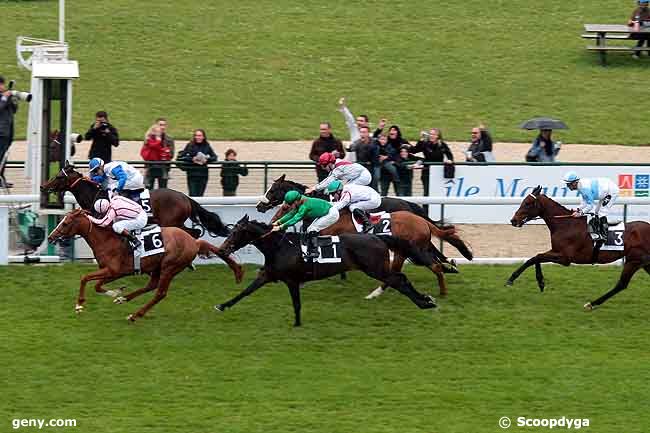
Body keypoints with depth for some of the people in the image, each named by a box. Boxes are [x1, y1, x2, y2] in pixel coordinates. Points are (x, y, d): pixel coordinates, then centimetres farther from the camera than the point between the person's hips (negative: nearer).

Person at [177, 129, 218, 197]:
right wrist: (192, 159, -18)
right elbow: (180, 157, -6)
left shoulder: (207, 146, 6)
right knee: (193, 195, -8)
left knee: (200, 195, 4)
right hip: (192, 174, -2)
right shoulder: (190, 145, -2)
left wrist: (207, 160, -11)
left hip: (203, 174, 2)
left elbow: (214, 157, 7)